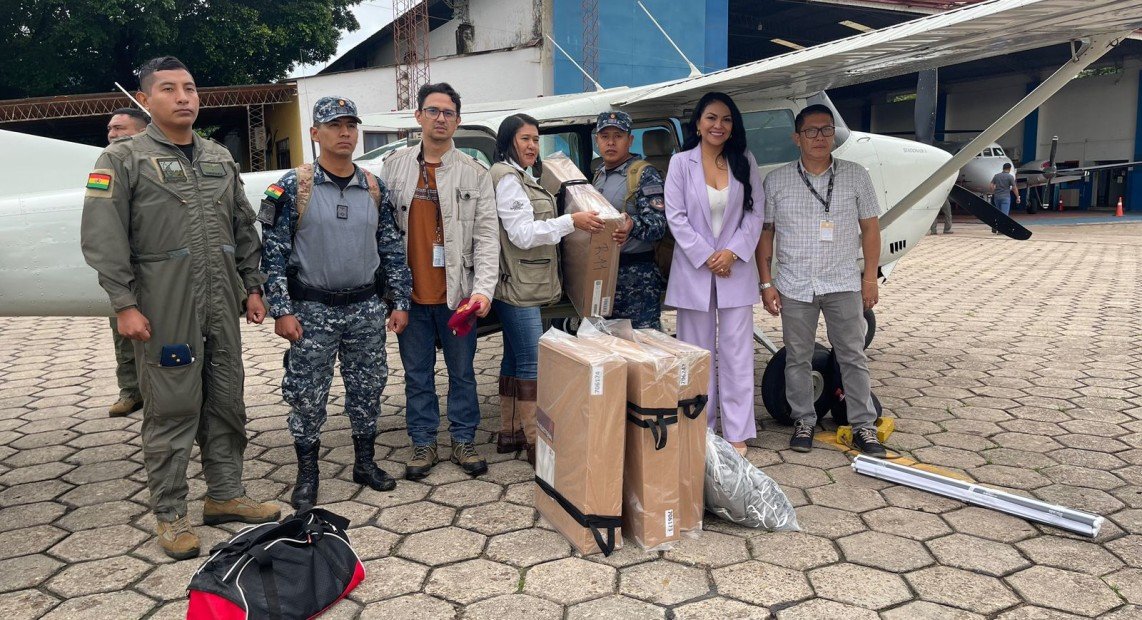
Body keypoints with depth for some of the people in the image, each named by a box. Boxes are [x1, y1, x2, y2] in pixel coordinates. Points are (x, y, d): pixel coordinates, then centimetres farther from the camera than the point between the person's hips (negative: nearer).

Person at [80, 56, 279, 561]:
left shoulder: (220, 158, 14)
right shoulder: (123, 159, -2)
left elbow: (244, 229, 18)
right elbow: (103, 239, -8)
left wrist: (252, 287, 13)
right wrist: (125, 304, -14)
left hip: (222, 307, 5)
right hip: (165, 310, -5)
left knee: (226, 403, 12)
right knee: (171, 411, 0)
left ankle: (225, 495, 26)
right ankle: (169, 514, 14)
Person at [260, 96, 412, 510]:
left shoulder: (374, 188, 5)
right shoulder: (293, 187, -6)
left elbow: (392, 250, 9)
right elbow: (274, 252, -7)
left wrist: (400, 303, 5)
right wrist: (281, 311, -12)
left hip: (366, 309, 3)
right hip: (312, 311, -3)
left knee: (367, 390, 11)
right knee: (307, 395, 4)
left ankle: (365, 463, 29)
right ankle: (307, 476, 20)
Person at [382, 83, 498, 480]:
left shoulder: (475, 173, -1)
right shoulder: (395, 167, 5)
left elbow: (487, 235, -6)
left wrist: (483, 289, -17)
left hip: (457, 292, -1)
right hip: (410, 293, 2)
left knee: (462, 371, 10)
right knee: (417, 373, 11)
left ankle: (464, 440, 24)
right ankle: (423, 443, 24)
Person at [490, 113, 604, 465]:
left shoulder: (522, 178, 20)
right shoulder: (507, 178, -12)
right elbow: (522, 234, -19)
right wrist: (571, 221, -21)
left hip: (526, 286, 11)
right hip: (517, 287, -11)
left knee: (514, 359, 15)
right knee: (531, 363, -8)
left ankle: (510, 431, 24)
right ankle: (534, 441, -3)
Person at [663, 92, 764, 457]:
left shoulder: (744, 162, 6)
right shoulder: (681, 163, 1)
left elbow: (755, 213, 3)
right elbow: (675, 217, -4)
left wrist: (732, 252, -11)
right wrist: (706, 257, -11)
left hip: (735, 269, 1)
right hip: (693, 269, -1)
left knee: (736, 353, 3)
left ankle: (737, 432, 10)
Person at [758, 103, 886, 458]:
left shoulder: (855, 176, 2)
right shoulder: (776, 181, 2)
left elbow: (870, 229, 5)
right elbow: (764, 233, 3)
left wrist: (870, 279, 1)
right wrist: (766, 283, -1)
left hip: (843, 284, 0)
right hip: (794, 286, 0)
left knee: (853, 357, 5)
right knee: (797, 358, 8)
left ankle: (863, 426, 15)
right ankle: (804, 421, 22)